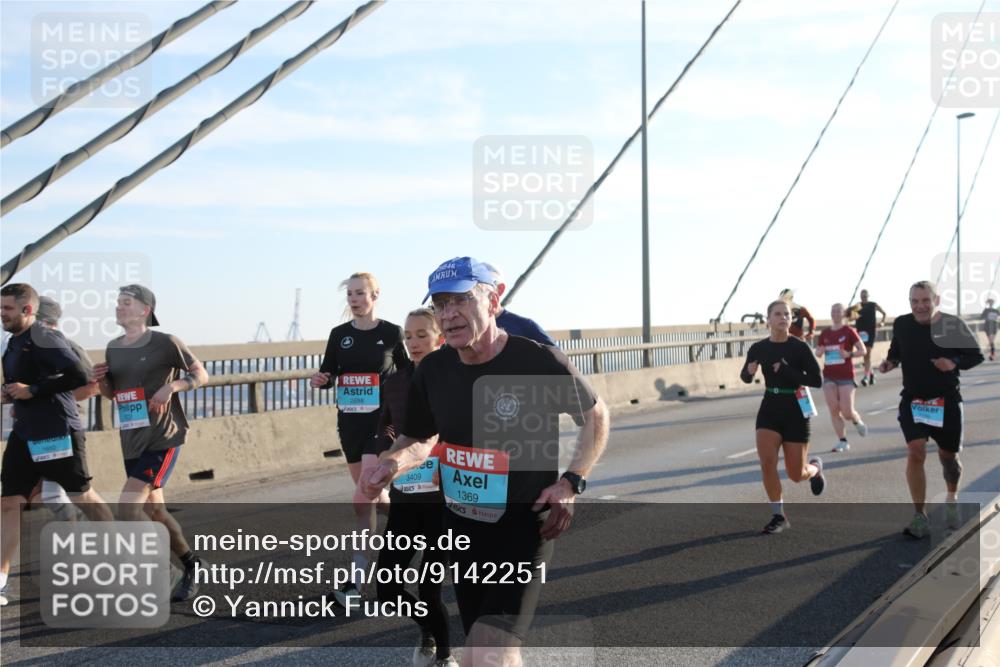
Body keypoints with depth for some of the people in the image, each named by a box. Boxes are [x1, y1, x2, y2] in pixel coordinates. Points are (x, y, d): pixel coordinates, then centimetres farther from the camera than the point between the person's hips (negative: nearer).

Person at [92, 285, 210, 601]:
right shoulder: (113, 348, 10)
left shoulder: (165, 343, -8)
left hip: (163, 437, -7)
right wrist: (100, 380, -1)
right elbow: (111, 394, 21)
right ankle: (191, 565, 31)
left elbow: (201, 374, -1)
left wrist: (172, 385, -19)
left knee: (128, 509, -16)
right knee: (154, 510, 14)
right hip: (131, 441, 7)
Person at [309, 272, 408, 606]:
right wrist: (320, 380, -16)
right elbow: (329, 375, 7)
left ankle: (357, 574, -7)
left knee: (363, 497, -13)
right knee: (372, 493, 14)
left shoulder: (391, 333, -4)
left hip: (382, 422, -5)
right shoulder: (339, 334, 5)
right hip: (349, 422, 5)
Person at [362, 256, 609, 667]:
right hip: (461, 531, 5)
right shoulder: (432, 371, -3)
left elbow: (595, 416, 1)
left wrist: (571, 482, -11)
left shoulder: (541, 363, -16)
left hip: (523, 532, -5)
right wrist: (393, 463, -9)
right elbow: (421, 438, 13)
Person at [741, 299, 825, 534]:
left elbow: (817, 380, -14)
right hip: (769, 409, 3)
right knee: (767, 462, -15)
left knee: (796, 475, 3)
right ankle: (778, 516, 2)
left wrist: (786, 371, -23)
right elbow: (746, 378, 12)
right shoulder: (758, 348, -2)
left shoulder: (800, 347, -12)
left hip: (796, 411, -3)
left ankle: (815, 467, 41)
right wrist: (749, 371, -12)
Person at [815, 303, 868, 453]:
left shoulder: (849, 331, -4)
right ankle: (842, 441, 7)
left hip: (846, 377, -4)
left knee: (847, 411, -8)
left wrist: (849, 354, -21)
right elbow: (818, 352, 18)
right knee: (834, 410, -1)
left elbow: (863, 350, -4)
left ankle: (858, 421, 27)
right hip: (829, 377, 4)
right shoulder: (825, 333, 9)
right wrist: (820, 351, -6)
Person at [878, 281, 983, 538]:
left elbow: (976, 355, -4)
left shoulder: (953, 325, -13)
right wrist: (890, 362, -8)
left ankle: (952, 499, 45)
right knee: (915, 453, -15)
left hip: (946, 401, -1)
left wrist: (955, 362, -23)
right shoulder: (901, 324, -6)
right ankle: (920, 517, -5)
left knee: (948, 456, 14)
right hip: (912, 400, 1)